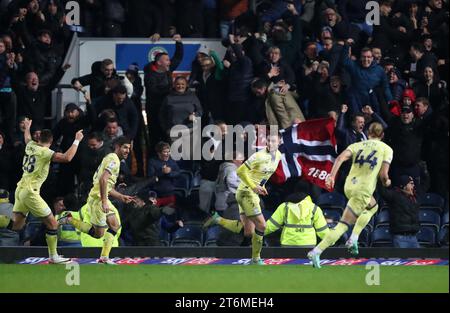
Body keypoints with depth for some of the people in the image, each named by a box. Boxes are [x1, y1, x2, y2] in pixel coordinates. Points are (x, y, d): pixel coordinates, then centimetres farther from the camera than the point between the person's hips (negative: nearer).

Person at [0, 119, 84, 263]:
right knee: (52, 223, -1)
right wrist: (76, 141, -14)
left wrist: (27, 127, 56)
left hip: (20, 189, 8)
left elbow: (27, 138, 35)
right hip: (30, 191, -8)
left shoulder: (31, 146, 8)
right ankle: (53, 257, 2)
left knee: (16, 224, 14)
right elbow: (67, 158, -25)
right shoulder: (44, 152, -14)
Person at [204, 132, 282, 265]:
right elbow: (241, 171, -21)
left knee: (248, 231, 7)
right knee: (261, 225, -8)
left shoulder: (278, 155, 6)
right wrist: (254, 187, -26)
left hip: (253, 194, 9)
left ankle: (217, 219, 16)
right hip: (246, 193, -9)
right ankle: (256, 259, 7)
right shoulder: (260, 156, -21)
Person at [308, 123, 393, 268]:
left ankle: (353, 238, 19)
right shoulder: (386, 149, 4)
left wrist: (332, 175, -12)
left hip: (349, 186, 6)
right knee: (344, 225, 0)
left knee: (373, 207, 32)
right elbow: (383, 174, -6)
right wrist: (386, 182, 17)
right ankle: (316, 252, -12)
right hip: (364, 190, -6)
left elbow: (340, 158, -5)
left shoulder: (357, 145, 14)